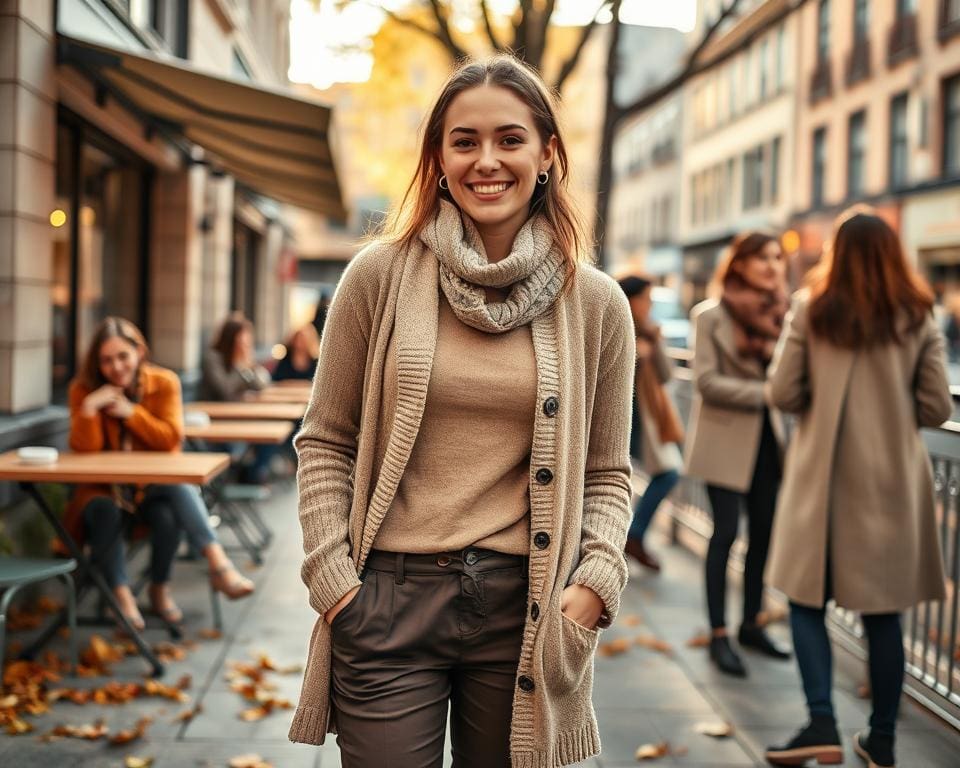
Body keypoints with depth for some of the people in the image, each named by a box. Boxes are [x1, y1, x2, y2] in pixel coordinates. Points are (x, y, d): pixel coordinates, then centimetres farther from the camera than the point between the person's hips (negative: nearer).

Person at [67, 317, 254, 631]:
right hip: (104, 486, 0)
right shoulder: (84, 389, -5)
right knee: (104, 511, -34)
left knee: (168, 517, -34)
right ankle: (122, 594, -24)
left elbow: (172, 439, -10)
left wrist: (131, 412, -18)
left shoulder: (165, 382, -4)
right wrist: (88, 409, -28)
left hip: (154, 484, 0)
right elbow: (84, 450, -13)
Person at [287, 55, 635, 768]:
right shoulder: (381, 274, -1)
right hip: (390, 600, -1)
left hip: (524, 608, 1)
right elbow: (325, 443, 4)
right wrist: (333, 578, -4)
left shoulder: (596, 302, 2)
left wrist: (597, 579, -6)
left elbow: (607, 474, 8)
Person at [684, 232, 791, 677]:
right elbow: (706, 381, -13)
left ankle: (751, 624, 24)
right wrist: (764, 393, -18)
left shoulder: (777, 313, 7)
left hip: (765, 438, 5)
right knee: (726, 532, -3)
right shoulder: (711, 315, -7)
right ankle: (718, 636, 6)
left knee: (764, 532, 9)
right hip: (726, 438, -5)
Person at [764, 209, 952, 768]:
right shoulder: (919, 319, 0)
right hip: (891, 482, 2)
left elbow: (783, 394, -5)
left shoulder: (812, 311, -3)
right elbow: (937, 409, -1)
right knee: (883, 612, 9)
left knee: (808, 600, 8)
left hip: (823, 477, -1)